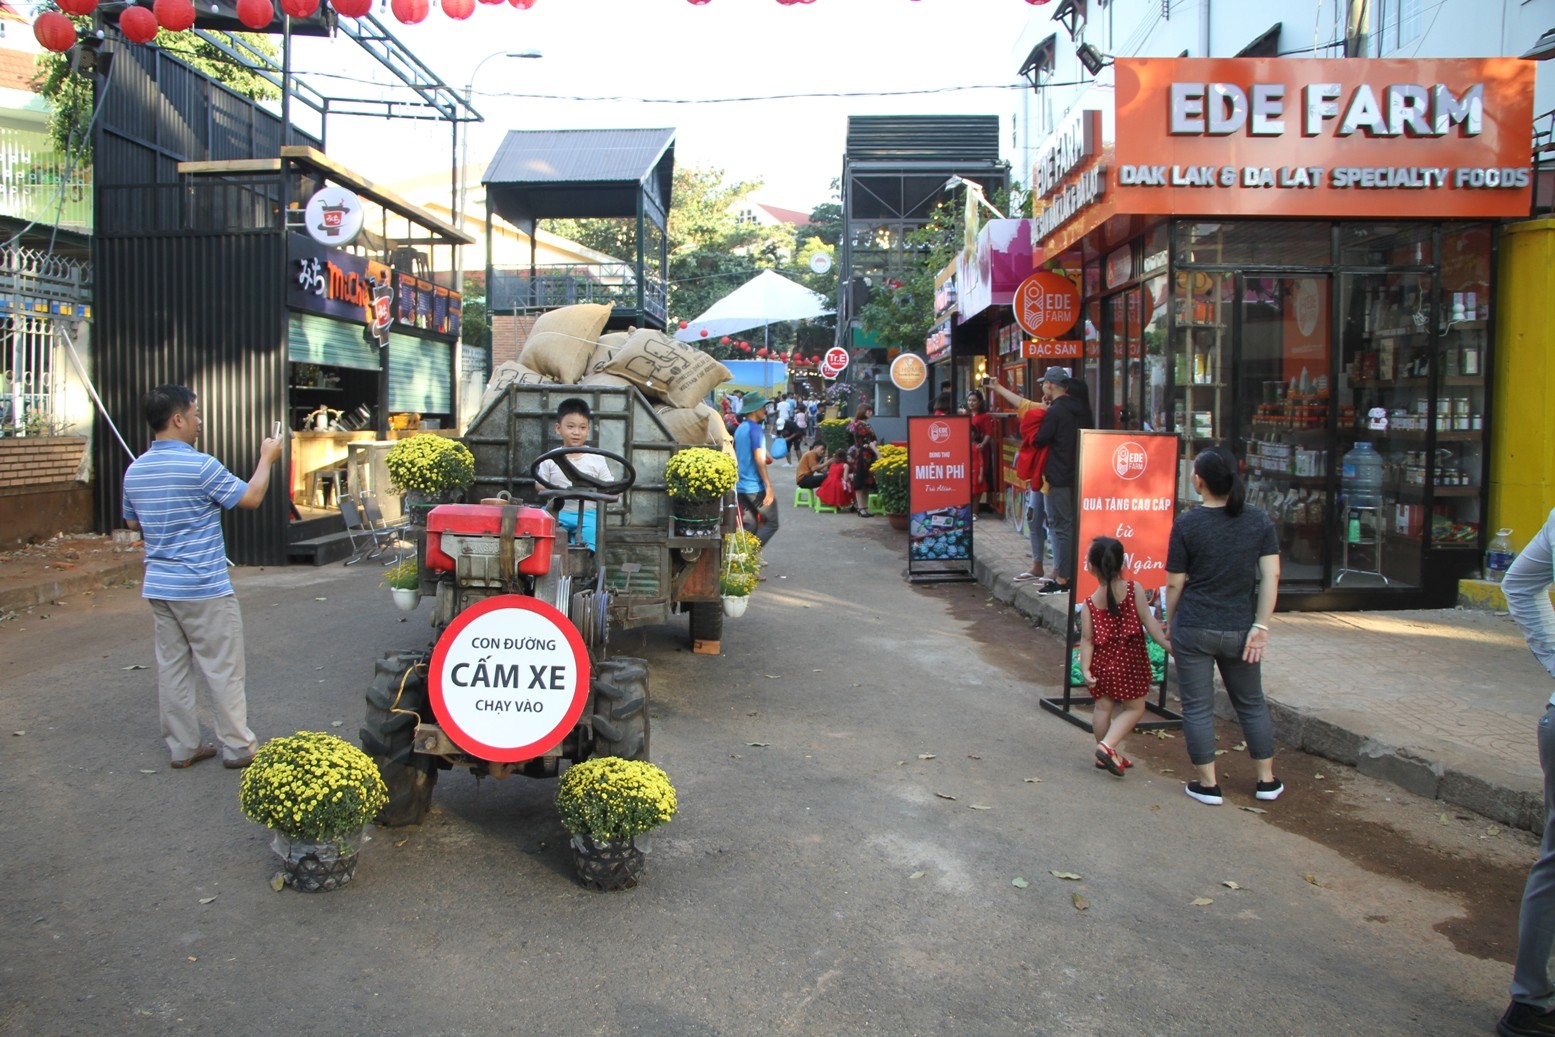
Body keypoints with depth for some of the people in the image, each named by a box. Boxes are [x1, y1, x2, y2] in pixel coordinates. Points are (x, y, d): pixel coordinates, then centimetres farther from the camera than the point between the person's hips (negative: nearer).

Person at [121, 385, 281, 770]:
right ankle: (238, 748, 9)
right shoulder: (200, 466, -17)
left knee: (172, 667, 11)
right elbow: (251, 498, -8)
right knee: (223, 669, 2)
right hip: (203, 588, -7)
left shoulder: (134, 470, 6)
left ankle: (183, 747, 18)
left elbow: (132, 522, 19)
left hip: (159, 586, 7)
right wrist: (266, 459, 5)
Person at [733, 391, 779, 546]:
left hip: (741, 486, 8)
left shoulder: (740, 429, 14)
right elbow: (759, 459, -19)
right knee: (771, 523, 0)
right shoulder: (755, 429, -12)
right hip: (756, 487, -8)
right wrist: (769, 486, -20)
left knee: (750, 526, 11)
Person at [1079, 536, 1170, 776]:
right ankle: (1108, 746, -6)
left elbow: (1086, 640, -8)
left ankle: (1108, 755, 26)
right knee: (1134, 708, 10)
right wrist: (1167, 643, -13)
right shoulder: (1135, 590, -9)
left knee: (1103, 707, 16)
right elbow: (1149, 621, -15)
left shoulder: (1090, 604, -7)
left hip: (1102, 663, 2)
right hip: (1130, 663, -2)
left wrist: (1085, 668, -7)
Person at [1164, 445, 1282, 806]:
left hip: (1194, 629, -3)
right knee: (1251, 703, 19)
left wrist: (1169, 625, 8)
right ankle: (1267, 780, 28)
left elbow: (1175, 584, -6)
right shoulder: (1259, 520, -1)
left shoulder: (1187, 523, -10)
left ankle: (1208, 784, 13)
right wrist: (1260, 627, -4)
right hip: (1240, 630, 4)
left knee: (1197, 706, 7)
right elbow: (1271, 576, -6)